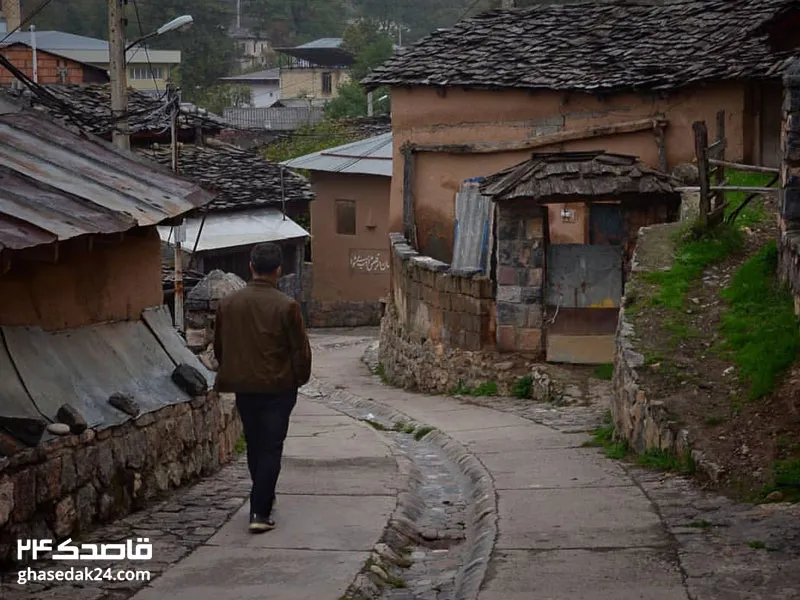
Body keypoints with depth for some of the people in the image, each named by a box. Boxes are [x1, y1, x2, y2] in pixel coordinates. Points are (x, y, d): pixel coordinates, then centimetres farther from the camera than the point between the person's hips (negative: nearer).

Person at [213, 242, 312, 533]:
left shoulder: (228, 303, -2)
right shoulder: (286, 306, -15)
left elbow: (219, 346, 8)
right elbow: (301, 349, -10)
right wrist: (300, 378, 8)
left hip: (243, 386, 4)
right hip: (278, 387, -4)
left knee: (254, 444, 20)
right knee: (271, 448, 1)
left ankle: (263, 498, 34)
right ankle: (260, 512, -6)